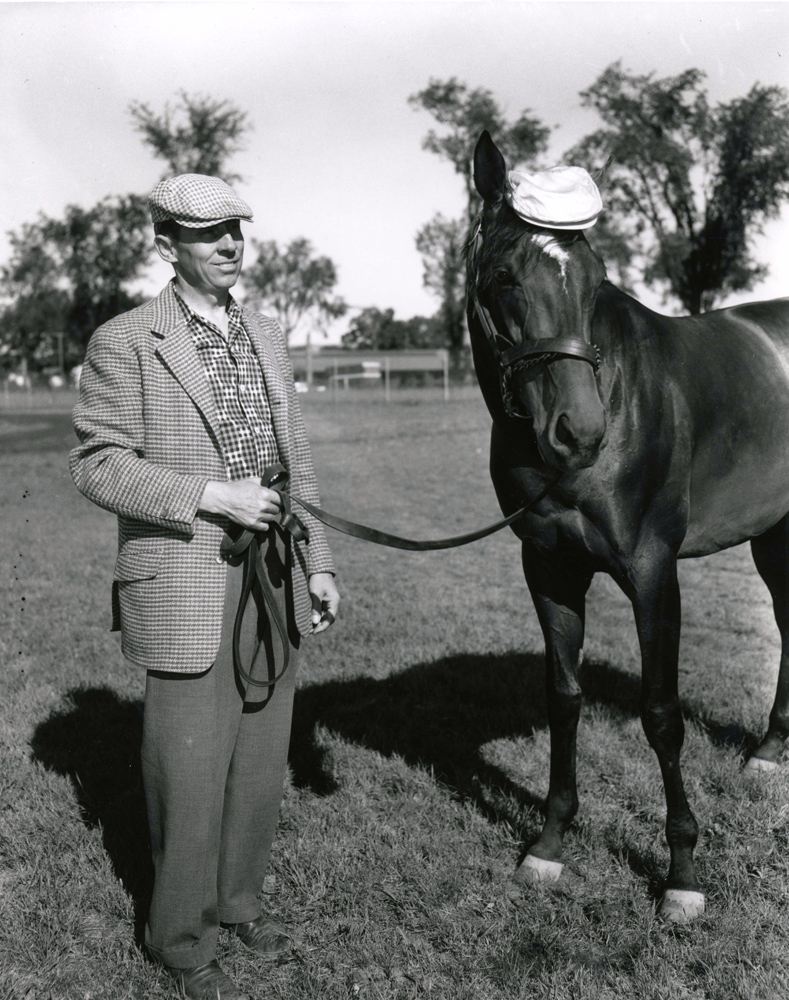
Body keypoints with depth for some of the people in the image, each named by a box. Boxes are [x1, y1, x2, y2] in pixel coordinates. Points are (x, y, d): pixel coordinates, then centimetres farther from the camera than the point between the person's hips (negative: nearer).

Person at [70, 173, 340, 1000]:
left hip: (272, 585, 6)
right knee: (191, 771, 4)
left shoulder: (266, 338, 11)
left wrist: (319, 563, 11)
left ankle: (235, 898, 36)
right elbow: (98, 465, -10)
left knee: (259, 761, 15)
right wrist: (210, 498, -20)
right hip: (186, 590, -6)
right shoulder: (125, 343, -7)